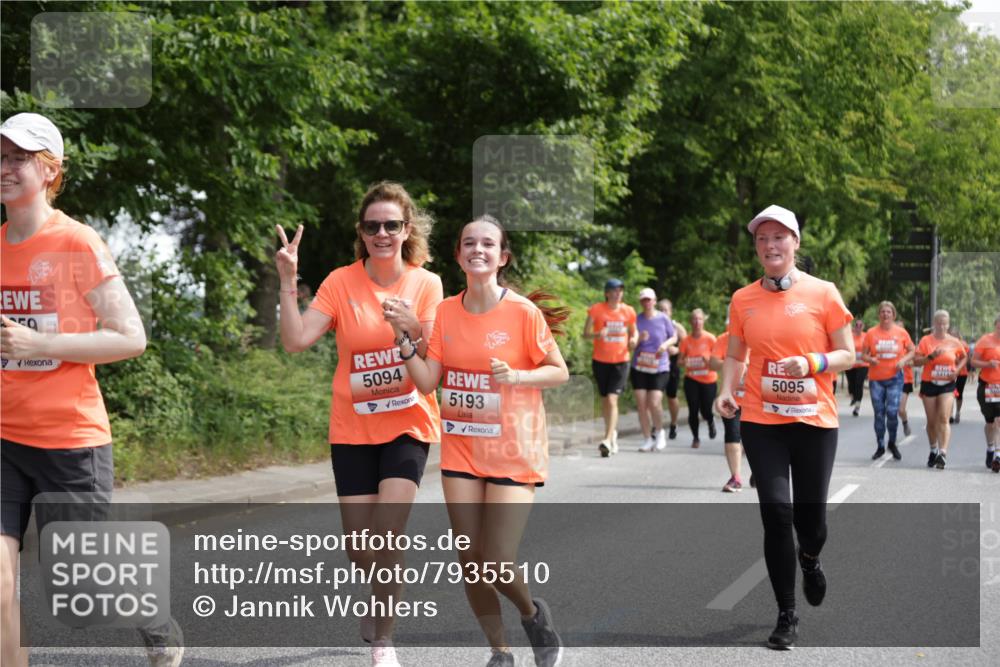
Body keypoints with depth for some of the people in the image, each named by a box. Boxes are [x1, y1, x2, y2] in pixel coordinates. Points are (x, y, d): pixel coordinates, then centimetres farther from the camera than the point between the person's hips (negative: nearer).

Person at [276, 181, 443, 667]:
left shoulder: (426, 284, -4)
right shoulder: (342, 282, -6)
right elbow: (296, 341, -15)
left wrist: (414, 329, -26)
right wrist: (288, 283, -24)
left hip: (408, 425, -1)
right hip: (353, 429, 1)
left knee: (388, 533, -16)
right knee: (359, 547, 3)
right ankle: (381, 596, 38)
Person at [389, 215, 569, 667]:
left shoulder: (523, 312, -10)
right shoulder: (446, 312, 2)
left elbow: (559, 372, -4)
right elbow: (427, 382, -1)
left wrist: (515, 376, -21)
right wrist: (404, 340, -15)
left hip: (513, 454, -4)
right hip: (461, 451, 4)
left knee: (497, 563, -10)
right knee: (470, 559, 6)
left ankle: (533, 613, 24)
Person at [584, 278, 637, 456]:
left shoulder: (628, 311, 2)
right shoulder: (596, 310, -4)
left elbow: (634, 332, 16)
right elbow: (585, 333, -3)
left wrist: (633, 340, -7)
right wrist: (597, 334, -24)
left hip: (620, 361, -1)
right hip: (600, 361, 1)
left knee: (612, 399, -15)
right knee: (605, 400, 12)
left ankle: (608, 440, -19)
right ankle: (613, 432, 33)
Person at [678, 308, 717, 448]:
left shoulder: (710, 339, -7)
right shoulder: (686, 340, -1)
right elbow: (680, 360, 6)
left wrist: (709, 361, -22)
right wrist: (684, 362, -16)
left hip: (708, 380, -1)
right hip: (691, 380, 1)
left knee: (706, 412, -2)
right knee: (693, 410, -4)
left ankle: (711, 421, 36)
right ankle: (695, 438, 15)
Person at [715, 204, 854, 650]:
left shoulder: (823, 293, -3)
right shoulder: (743, 299, 4)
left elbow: (847, 354, 1)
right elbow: (734, 356, 13)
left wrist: (811, 362, -18)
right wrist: (726, 391, -5)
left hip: (814, 420, -1)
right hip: (761, 422, 1)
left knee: (810, 517, 3)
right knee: (776, 512, -8)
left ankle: (809, 561, 43)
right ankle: (787, 617, 6)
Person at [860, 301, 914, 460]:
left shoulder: (901, 332, 0)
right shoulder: (871, 333, 0)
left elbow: (912, 351, 9)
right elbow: (864, 355, 5)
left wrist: (904, 360, -10)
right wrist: (870, 359, -16)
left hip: (895, 377, -1)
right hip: (876, 378, 1)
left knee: (892, 411, -10)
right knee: (879, 414, 7)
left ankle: (892, 443, 14)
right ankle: (880, 447, 20)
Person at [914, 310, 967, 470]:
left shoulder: (954, 342, 1)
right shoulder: (926, 340, -3)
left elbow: (964, 358, 17)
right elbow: (916, 361, -6)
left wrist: (957, 370, -1)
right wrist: (931, 356, -21)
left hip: (947, 385, -1)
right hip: (929, 384, 1)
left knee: (944, 418, -15)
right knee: (932, 421, 10)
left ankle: (943, 453, -19)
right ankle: (933, 451, 30)